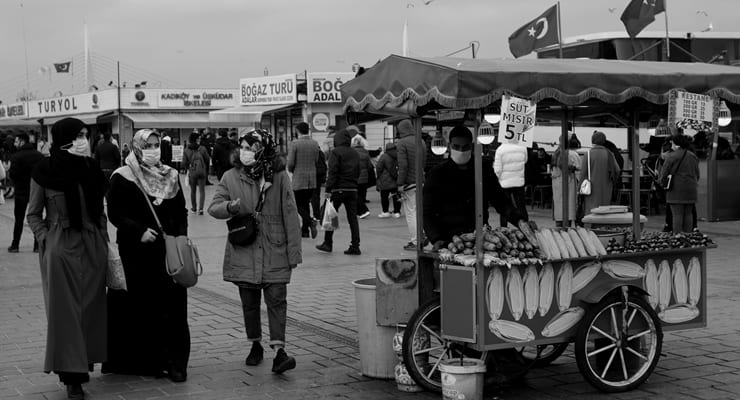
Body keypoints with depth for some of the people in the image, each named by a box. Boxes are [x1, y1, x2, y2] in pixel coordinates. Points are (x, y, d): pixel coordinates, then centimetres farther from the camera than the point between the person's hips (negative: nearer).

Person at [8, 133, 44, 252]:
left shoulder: (16, 156, -14)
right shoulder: (39, 155, 1)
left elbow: (12, 174, -17)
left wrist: (9, 172, 3)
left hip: (22, 191, -4)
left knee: (19, 219, 7)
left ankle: (15, 245, 11)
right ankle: (37, 245, 9)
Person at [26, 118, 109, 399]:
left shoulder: (91, 169, 6)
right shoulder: (45, 171, -6)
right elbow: (33, 214, 2)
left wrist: (103, 238, 6)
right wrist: (46, 240, -9)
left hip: (93, 246, 4)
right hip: (60, 248, -4)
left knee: (91, 306, 7)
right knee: (65, 310, -1)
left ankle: (83, 362, 20)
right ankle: (71, 376, 3)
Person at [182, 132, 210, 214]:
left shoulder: (186, 151, -5)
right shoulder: (202, 148, -7)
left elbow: (184, 163, -3)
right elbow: (207, 160, -2)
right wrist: (206, 167, 18)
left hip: (192, 173, 1)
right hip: (202, 172, -1)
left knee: (193, 190, 16)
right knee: (202, 190, 4)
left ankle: (194, 208, 27)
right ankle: (200, 208, -9)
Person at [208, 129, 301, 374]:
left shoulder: (279, 177, -1)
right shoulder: (231, 177, 3)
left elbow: (290, 214, 1)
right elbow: (213, 207, 3)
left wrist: (294, 251, -1)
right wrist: (230, 207, -20)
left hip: (274, 252, -2)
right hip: (244, 252, 2)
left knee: (277, 299, -9)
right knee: (249, 302, 10)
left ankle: (279, 351, -12)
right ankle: (255, 345, 26)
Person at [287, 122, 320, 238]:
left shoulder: (294, 144, -11)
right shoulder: (315, 144, 4)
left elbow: (290, 163, -12)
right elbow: (316, 161, 7)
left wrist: (292, 171, 9)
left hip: (299, 179, -5)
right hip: (312, 179, 5)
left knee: (298, 205, 4)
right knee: (306, 203, 14)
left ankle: (310, 222, -19)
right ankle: (305, 230, 16)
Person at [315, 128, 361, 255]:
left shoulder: (335, 152, -7)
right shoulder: (355, 153, 13)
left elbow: (332, 172, -14)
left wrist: (328, 190, -14)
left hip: (338, 189, -5)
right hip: (352, 189, 5)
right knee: (353, 218, 4)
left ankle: (327, 243, 12)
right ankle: (355, 246, 0)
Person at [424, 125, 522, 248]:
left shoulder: (484, 170, 7)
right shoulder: (437, 174, 0)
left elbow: (501, 201, 12)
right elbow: (427, 213, -2)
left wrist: (520, 220, -6)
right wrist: (436, 239, -18)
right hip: (449, 242, -2)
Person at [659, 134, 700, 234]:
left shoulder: (672, 156, -10)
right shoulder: (693, 156, 11)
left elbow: (664, 173, -6)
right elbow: (697, 174, 17)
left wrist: (662, 181, 12)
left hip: (676, 189, -6)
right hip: (691, 189, 6)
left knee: (677, 214, -6)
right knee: (688, 214, 9)